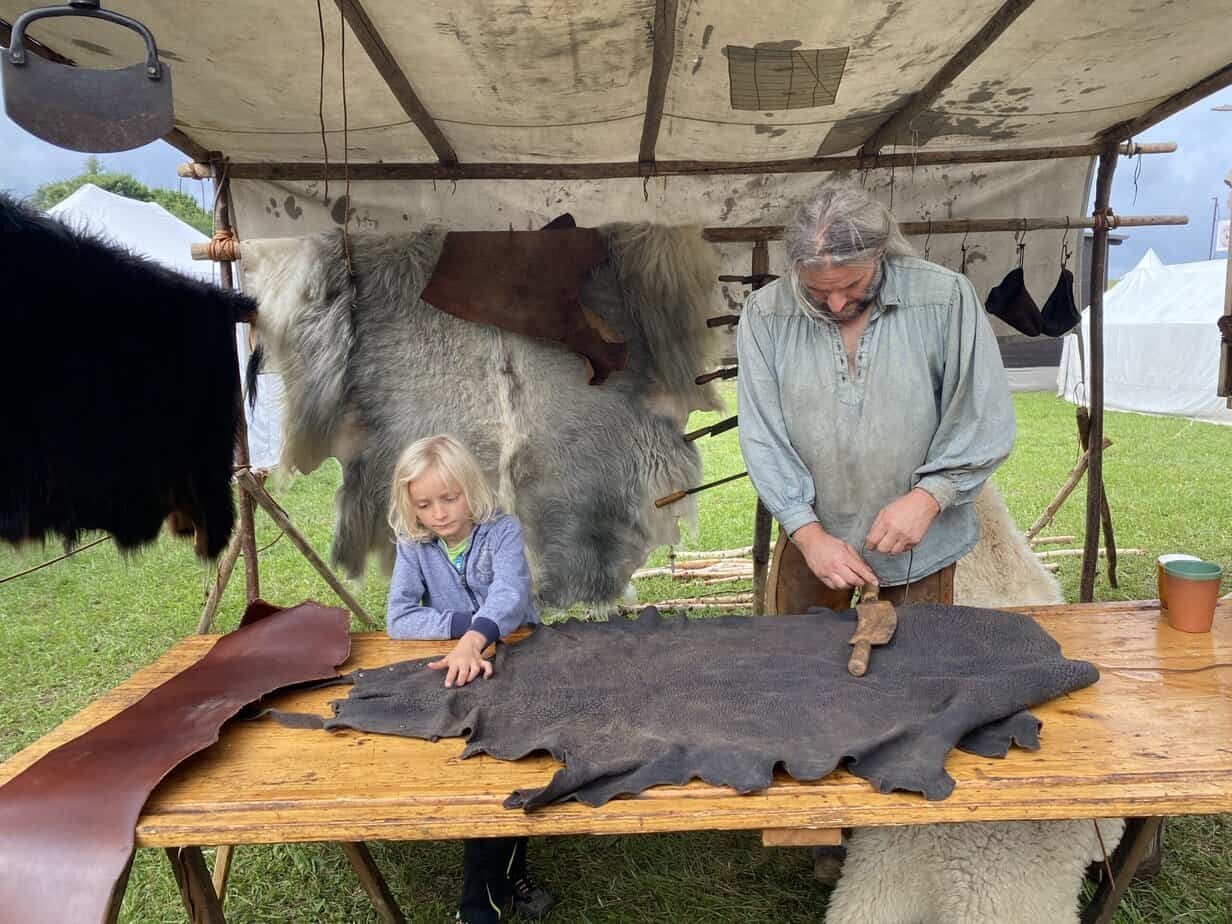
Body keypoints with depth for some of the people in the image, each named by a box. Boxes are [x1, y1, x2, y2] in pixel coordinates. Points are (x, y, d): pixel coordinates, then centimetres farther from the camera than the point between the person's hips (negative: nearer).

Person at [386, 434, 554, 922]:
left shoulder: (502, 530, -14)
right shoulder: (413, 544, -6)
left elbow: (509, 596, -32)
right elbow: (398, 619, -15)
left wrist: (473, 640, -52)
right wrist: (466, 624, -26)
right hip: (451, 666, 2)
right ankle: (502, 877, 1)